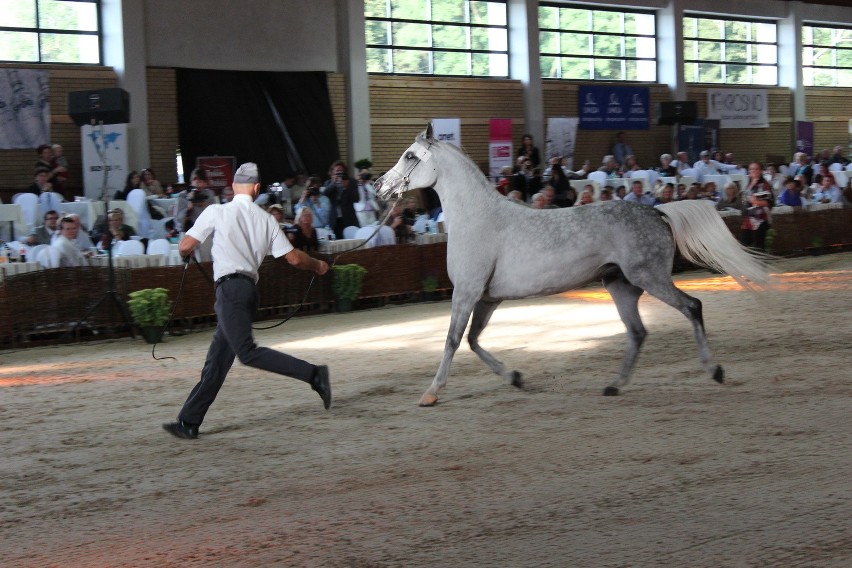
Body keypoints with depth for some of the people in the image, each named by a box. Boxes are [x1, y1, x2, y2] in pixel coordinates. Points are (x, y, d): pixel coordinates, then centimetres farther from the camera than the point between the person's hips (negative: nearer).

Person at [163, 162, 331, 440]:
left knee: (247, 352, -15)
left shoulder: (217, 212, 0)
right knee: (217, 360, 8)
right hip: (250, 289, 7)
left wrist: (186, 254, 25)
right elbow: (294, 258, 10)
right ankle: (189, 422, 11)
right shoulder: (266, 219, 11)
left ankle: (313, 374, -24)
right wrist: (318, 265, 29)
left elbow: (184, 247, 0)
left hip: (230, 288, -7)